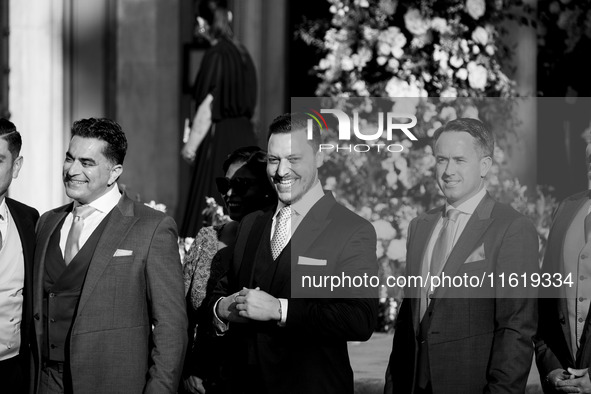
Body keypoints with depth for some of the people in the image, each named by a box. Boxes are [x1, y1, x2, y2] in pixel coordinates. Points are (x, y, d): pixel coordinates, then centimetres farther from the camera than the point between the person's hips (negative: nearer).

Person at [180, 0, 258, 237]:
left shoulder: (215, 56, -14)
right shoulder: (242, 53, 8)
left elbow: (208, 107, -14)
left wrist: (191, 145, -7)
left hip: (219, 138, -8)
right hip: (245, 135, 8)